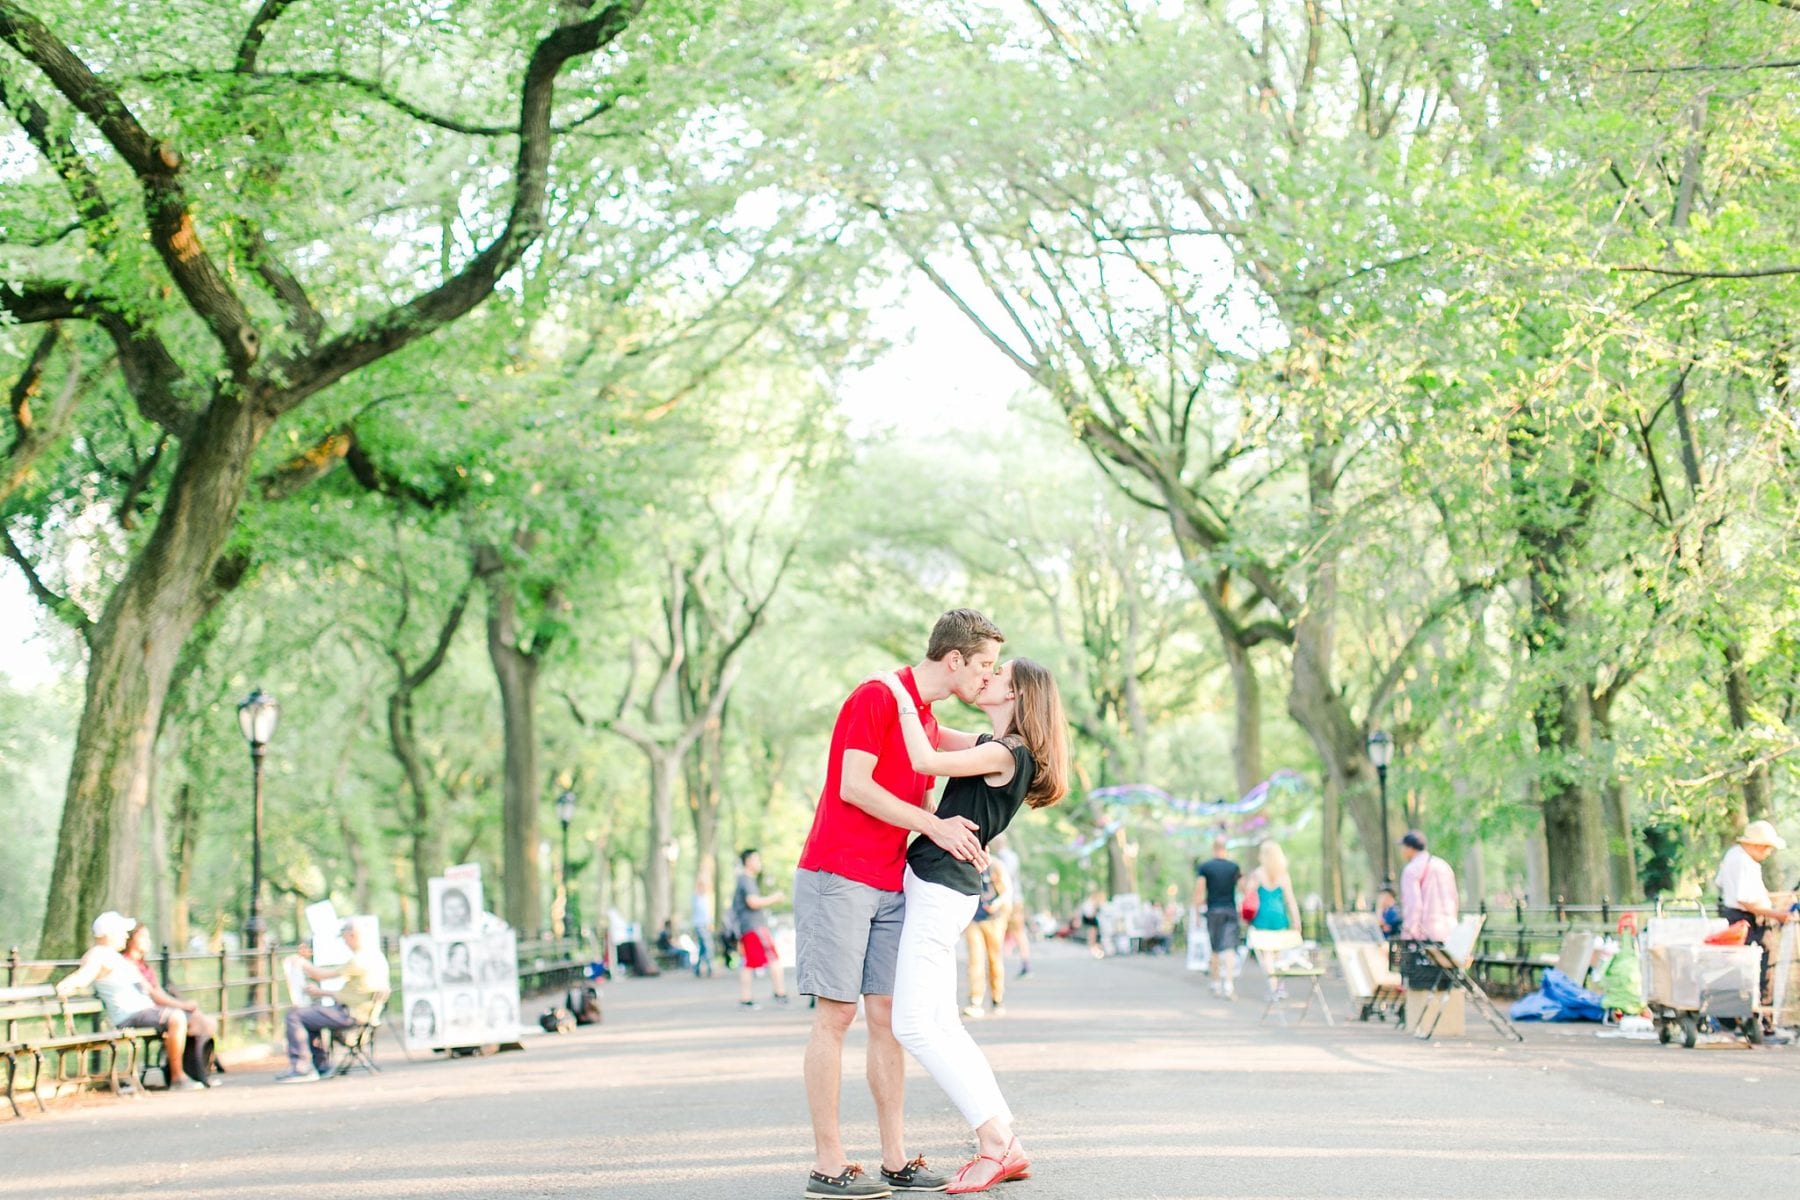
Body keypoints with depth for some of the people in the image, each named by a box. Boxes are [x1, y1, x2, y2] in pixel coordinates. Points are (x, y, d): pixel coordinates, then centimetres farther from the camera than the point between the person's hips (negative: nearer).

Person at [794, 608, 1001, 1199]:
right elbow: (854, 786, -16)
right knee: (835, 1013, -6)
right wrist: (933, 826, -16)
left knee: (888, 1015, 4)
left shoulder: (927, 720, 15)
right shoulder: (876, 697, -10)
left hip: (890, 886, 8)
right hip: (837, 878, -8)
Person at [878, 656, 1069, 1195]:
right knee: (942, 1025, 7)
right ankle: (1005, 1148, 8)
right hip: (934, 885, 10)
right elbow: (936, 740, 33)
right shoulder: (990, 747, 16)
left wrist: (902, 696, -13)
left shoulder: (1007, 753, -13)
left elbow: (925, 761, -24)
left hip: (941, 888, -10)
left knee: (914, 1025, -13)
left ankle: (996, 1140, -12)